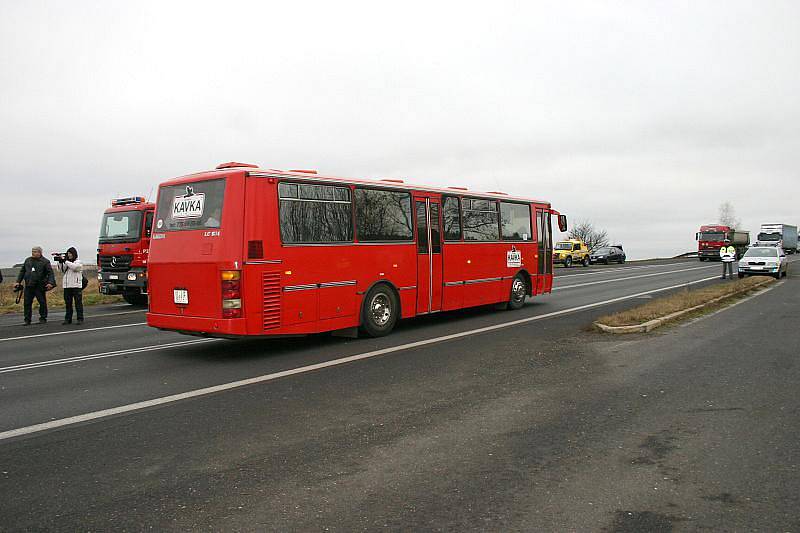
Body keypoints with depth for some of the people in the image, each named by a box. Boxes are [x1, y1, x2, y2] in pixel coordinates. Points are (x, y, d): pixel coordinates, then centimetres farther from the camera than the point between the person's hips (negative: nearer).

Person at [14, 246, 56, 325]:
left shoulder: (45, 262, -1)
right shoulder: (27, 260, 13)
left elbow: (50, 273, -7)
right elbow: (22, 271, 19)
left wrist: (50, 283, -19)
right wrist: (18, 282, 13)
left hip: (39, 286, -4)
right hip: (28, 286, 4)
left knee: (42, 303, -1)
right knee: (27, 303, 4)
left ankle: (43, 318, 12)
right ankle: (27, 320, 12)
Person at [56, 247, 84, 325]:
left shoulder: (79, 262, 1)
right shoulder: (67, 263, 17)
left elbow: (74, 267, -18)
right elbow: (62, 270, 9)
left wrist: (65, 261, -15)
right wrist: (60, 262, -3)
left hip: (76, 286, -6)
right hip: (67, 286, 6)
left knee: (78, 302, -3)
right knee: (68, 303, 8)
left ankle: (80, 319, 0)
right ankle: (68, 319, 13)